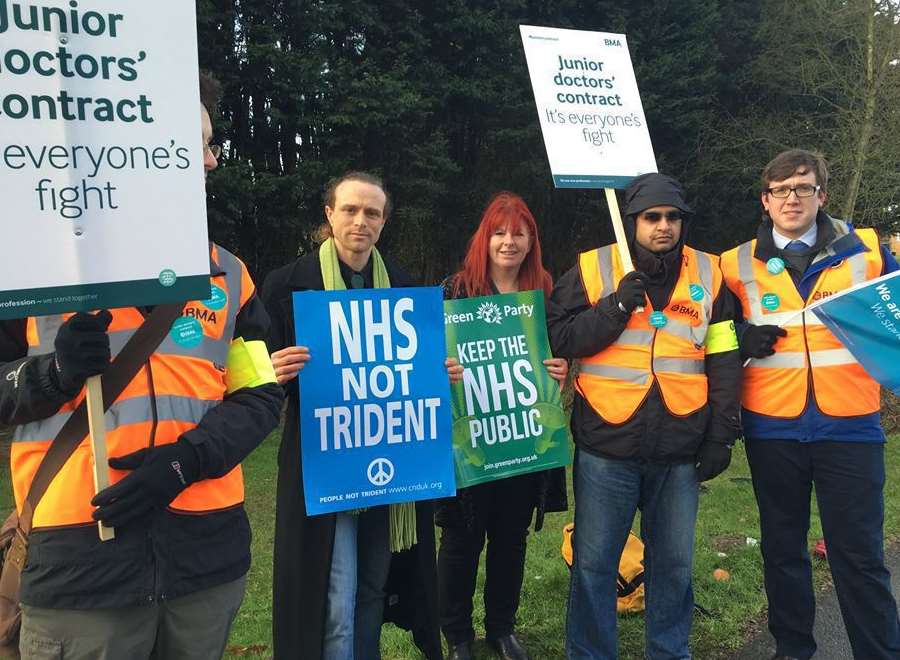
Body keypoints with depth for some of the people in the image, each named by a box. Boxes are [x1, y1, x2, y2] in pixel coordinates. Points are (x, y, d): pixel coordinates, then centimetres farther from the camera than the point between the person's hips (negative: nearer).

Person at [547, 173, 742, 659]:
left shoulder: (708, 274, 7)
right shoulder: (592, 269, -1)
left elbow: (723, 361, 8)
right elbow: (557, 339, -5)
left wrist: (721, 434, 5)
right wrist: (615, 308, -16)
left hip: (680, 452, 3)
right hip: (606, 445, -2)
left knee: (675, 563, 15)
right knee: (594, 562, 7)